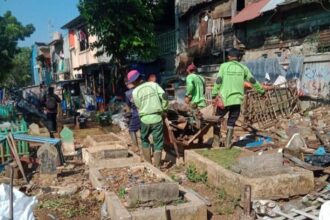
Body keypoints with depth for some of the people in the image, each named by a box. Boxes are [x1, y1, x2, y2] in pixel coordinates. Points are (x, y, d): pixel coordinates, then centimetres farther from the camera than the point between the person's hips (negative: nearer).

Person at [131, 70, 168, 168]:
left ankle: (148, 164, 25)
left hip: (145, 119, 0)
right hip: (157, 118, 0)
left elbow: (138, 106, 5)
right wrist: (163, 109, 3)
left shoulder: (135, 92, -2)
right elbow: (164, 96, -10)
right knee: (158, 143, 8)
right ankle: (157, 167, 9)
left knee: (144, 140, 23)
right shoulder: (153, 84, -2)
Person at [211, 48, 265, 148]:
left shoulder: (224, 66, 2)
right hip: (237, 99, 2)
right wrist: (261, 90, 27)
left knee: (217, 120, 14)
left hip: (224, 99, -2)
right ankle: (228, 143, 9)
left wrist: (214, 95, -3)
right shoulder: (243, 68, 9)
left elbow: (218, 81, -6)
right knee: (231, 122, 13)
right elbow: (252, 81, 14)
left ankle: (216, 142, 13)